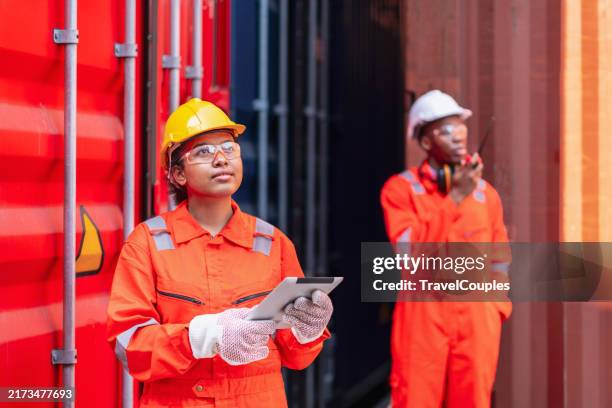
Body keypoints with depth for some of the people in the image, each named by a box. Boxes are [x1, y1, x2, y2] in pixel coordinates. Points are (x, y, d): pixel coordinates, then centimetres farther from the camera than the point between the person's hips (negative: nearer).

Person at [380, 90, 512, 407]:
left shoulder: (485, 193, 12)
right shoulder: (400, 188, 0)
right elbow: (410, 250, -14)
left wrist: (498, 309, 6)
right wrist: (455, 197, -14)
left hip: (477, 318, 3)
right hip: (423, 316, -3)